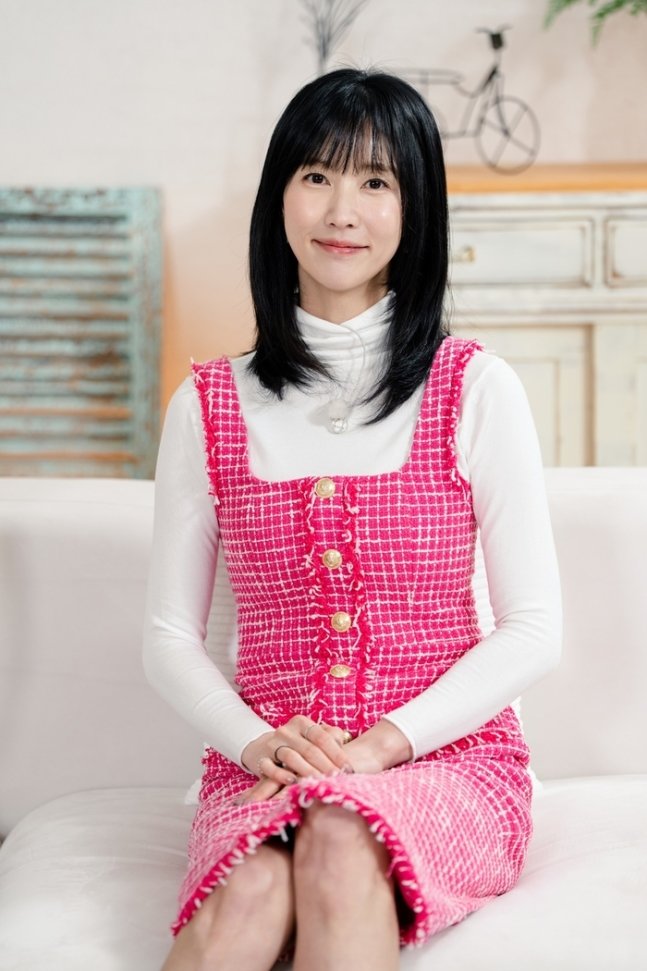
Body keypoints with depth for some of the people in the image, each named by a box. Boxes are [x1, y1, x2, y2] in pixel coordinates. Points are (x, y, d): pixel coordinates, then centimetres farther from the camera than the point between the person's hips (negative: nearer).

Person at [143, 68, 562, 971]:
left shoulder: (476, 390, 0)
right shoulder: (208, 407, 6)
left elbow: (535, 629, -1)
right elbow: (170, 635, 8)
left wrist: (385, 744, -13)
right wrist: (256, 740, -11)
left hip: (448, 760, -1)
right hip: (268, 766, 2)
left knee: (339, 840, -35)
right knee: (250, 896, -32)